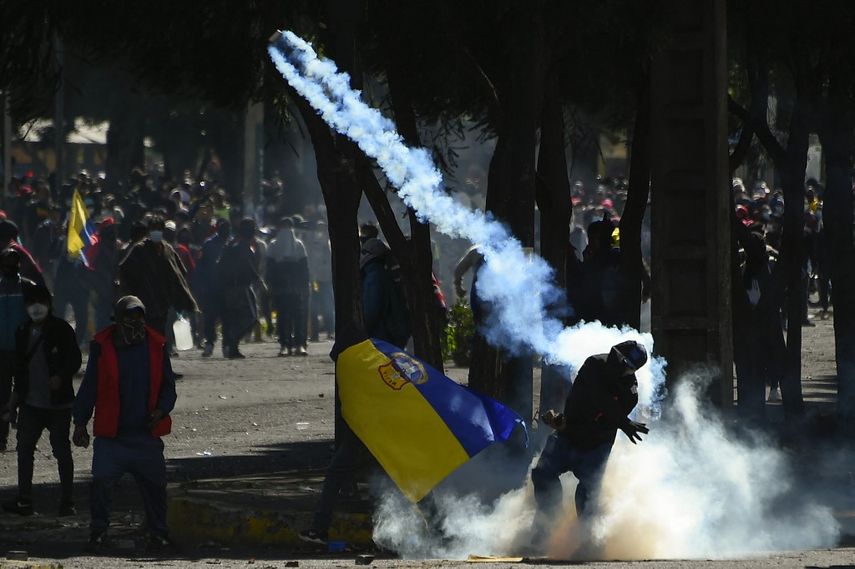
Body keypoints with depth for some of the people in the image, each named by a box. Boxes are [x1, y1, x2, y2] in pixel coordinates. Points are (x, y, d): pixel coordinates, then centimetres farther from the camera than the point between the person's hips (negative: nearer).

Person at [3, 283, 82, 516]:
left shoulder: (61, 329, -7)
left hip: (58, 403, -5)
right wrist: (18, 394, 12)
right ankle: (24, 501, 6)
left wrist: (61, 377, -24)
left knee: (62, 451, 0)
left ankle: (67, 502, 7)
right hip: (31, 403, 5)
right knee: (24, 448, 2)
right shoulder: (23, 332, 9)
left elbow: (74, 359, -7)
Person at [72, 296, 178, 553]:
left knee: (154, 485, 6)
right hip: (110, 435, -2)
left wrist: (161, 409, -8)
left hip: (146, 434, 2)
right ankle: (98, 532, 4)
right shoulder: (102, 346, -1)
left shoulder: (156, 345, 4)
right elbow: (89, 387, 4)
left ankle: (158, 533, 20)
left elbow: (167, 385, 10)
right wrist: (80, 422, 1)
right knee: (101, 483, -9)